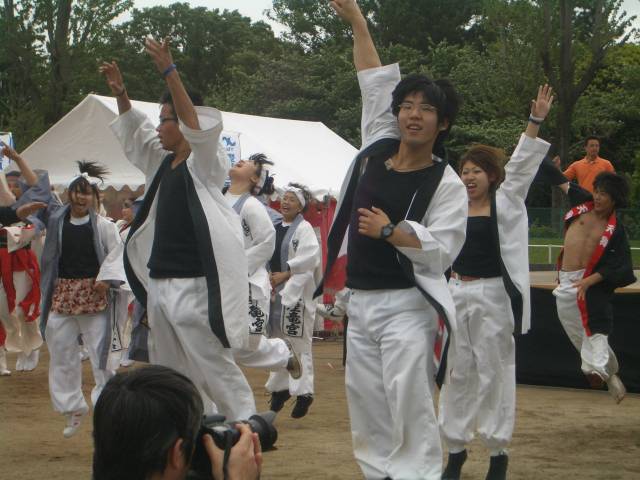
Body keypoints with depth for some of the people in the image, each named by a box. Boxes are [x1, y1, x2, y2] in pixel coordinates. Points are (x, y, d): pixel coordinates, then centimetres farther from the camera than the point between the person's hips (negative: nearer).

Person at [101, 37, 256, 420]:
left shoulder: (205, 162, -8)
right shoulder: (163, 161, 15)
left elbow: (199, 126, -26)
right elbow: (134, 130, 28)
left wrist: (169, 72, -31)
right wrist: (120, 93, 14)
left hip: (193, 285, -9)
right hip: (159, 283, 9)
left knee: (214, 368, -7)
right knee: (166, 371, 14)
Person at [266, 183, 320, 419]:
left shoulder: (304, 228, -7)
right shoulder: (275, 227, 13)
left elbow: (311, 257, -20)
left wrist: (285, 274, -22)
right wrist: (268, 280, 1)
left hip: (296, 292, -7)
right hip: (275, 291, 7)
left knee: (298, 342, -7)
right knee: (278, 341, 14)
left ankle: (303, 392, -5)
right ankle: (280, 387, 26)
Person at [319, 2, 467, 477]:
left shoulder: (447, 183, -7)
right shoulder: (377, 150, 7)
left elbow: (443, 248, -15)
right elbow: (375, 82, 13)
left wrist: (390, 230, -16)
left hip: (407, 306, -6)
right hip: (361, 300, 6)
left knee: (410, 402, -10)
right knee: (366, 398, 10)